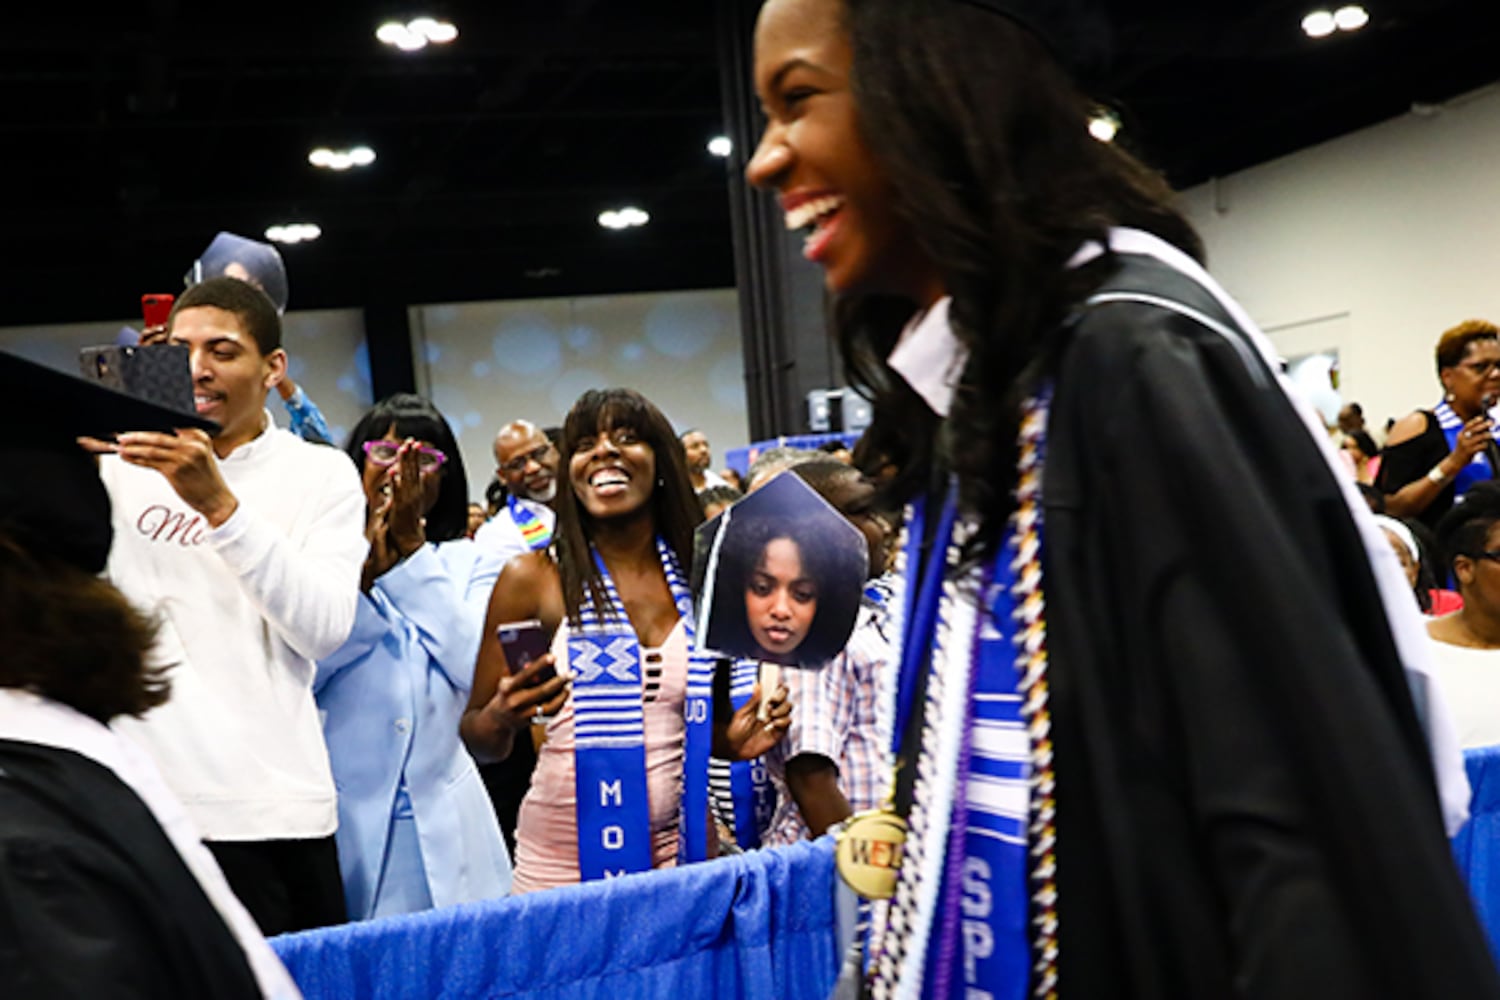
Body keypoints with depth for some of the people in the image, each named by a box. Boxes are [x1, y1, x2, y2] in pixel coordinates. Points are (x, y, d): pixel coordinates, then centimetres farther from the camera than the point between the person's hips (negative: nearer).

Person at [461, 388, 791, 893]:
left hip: (676, 856, 3)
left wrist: (734, 739, -2)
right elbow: (478, 741, -2)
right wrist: (502, 719, -22)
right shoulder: (531, 578, -6)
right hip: (560, 867, -3)